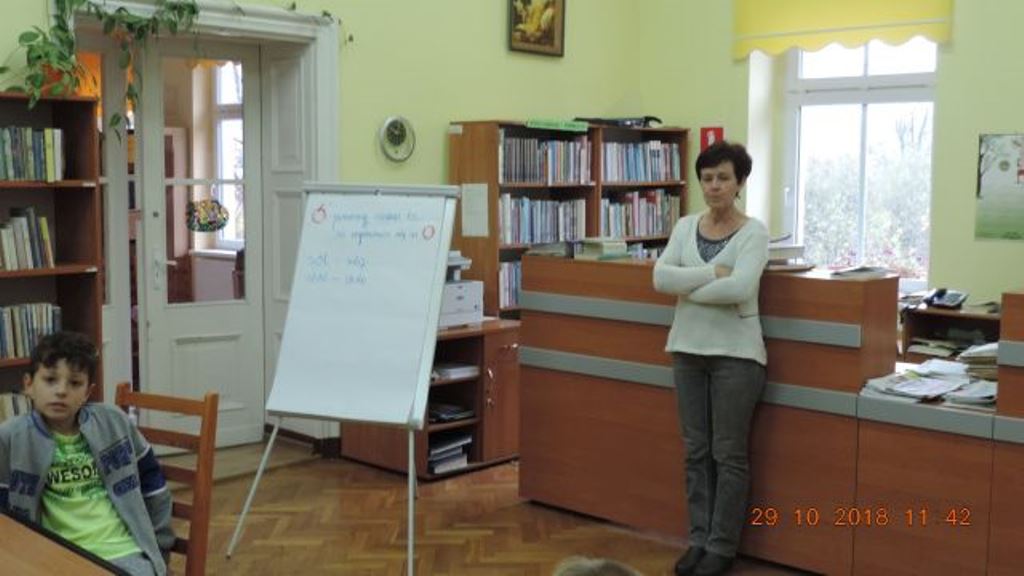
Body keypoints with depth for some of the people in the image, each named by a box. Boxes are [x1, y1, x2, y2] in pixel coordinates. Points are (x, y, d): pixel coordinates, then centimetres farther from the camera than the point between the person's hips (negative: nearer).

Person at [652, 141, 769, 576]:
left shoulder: (753, 231, -8)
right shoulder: (685, 226, 6)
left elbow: (739, 288, -24)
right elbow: (660, 278, -9)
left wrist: (688, 290, -13)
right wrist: (712, 272, -18)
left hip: (735, 353, -5)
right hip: (687, 349, 5)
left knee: (729, 454, 3)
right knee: (696, 450, 11)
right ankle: (699, 540, 22)